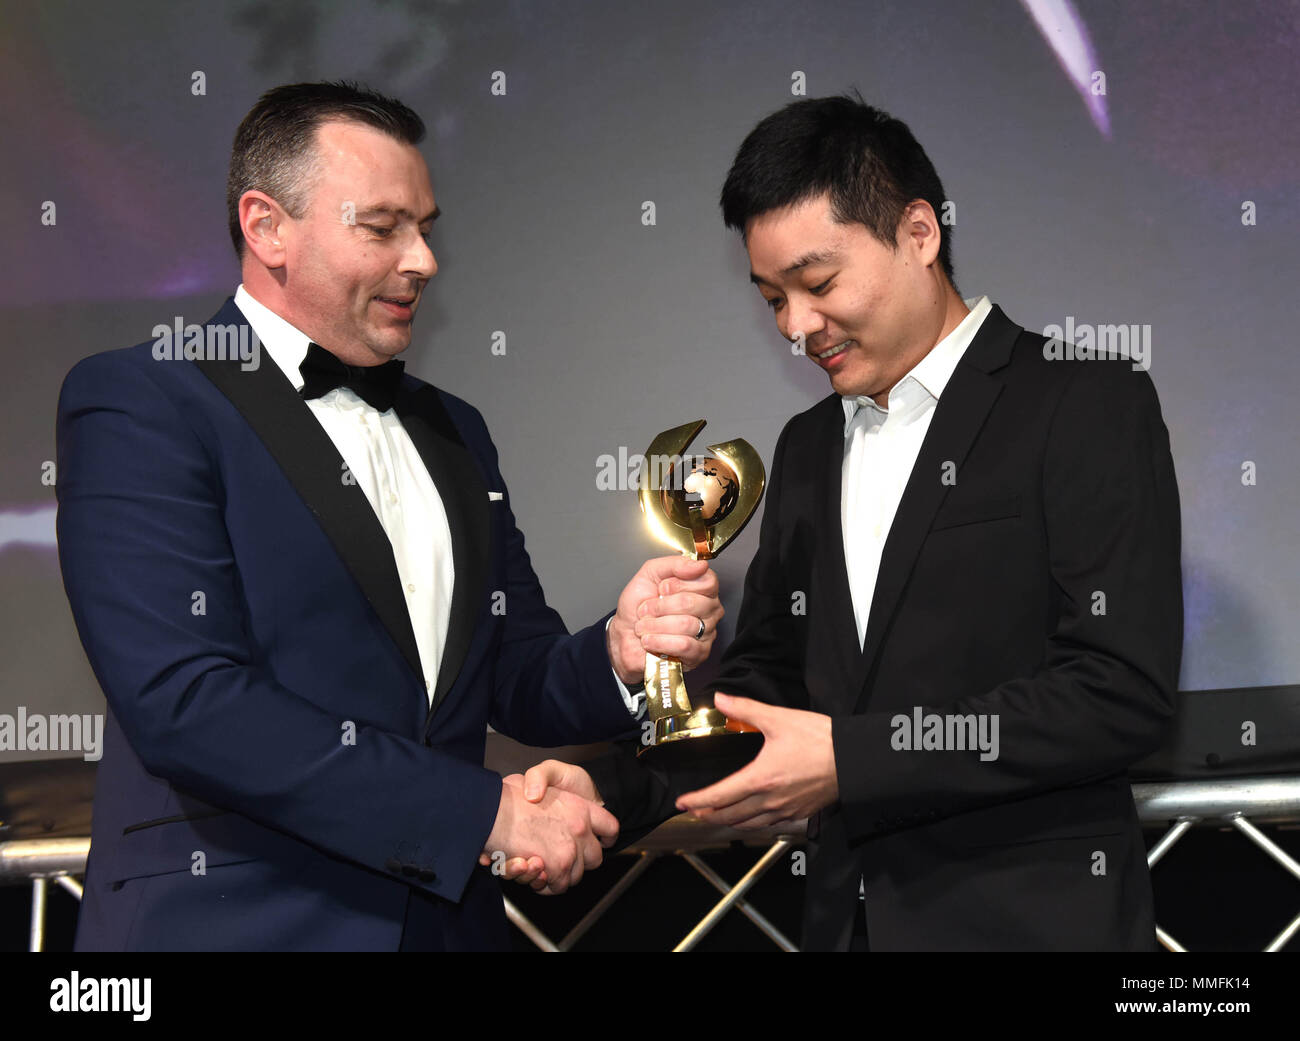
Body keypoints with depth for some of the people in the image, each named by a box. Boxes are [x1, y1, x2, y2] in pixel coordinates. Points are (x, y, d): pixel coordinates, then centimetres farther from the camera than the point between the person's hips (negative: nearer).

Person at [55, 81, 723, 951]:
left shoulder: (453, 431, 13)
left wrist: (619, 653, -11)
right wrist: (485, 814, -18)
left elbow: (518, 685, 12)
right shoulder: (138, 401, -9)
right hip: (235, 920, -6)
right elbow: (185, 702, -19)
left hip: (447, 918, 6)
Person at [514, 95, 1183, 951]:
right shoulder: (807, 448, 12)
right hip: (847, 915, 6)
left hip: (1034, 920, -6)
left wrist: (849, 759, -21)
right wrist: (608, 789, -3)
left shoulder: (1089, 405, -9)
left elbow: (1124, 689, -18)